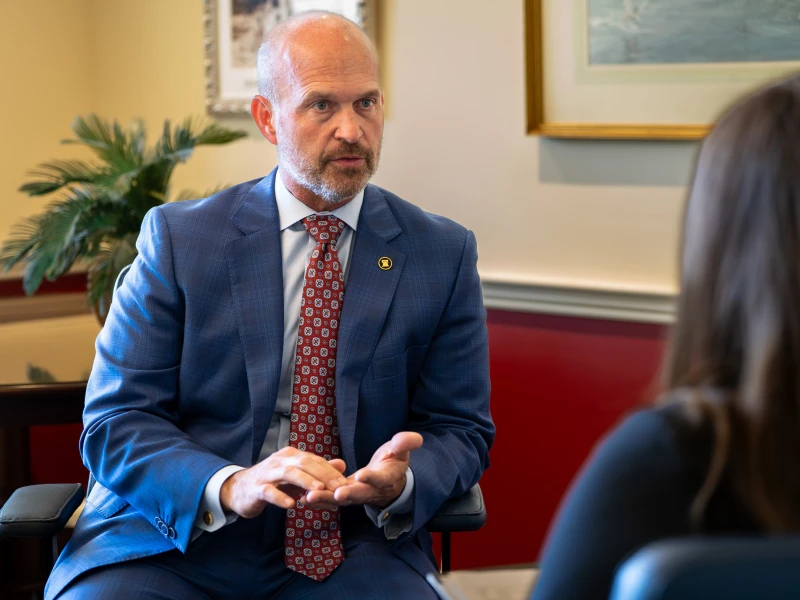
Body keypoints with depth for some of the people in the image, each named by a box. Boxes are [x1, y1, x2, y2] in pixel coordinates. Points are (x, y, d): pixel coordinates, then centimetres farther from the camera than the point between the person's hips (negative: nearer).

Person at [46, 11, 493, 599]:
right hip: (175, 541, -1)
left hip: (351, 549, 1)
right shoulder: (178, 238, 1)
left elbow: (461, 430, 8)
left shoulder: (443, 254, 5)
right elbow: (115, 421, -3)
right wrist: (229, 486, -22)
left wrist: (400, 483, -16)